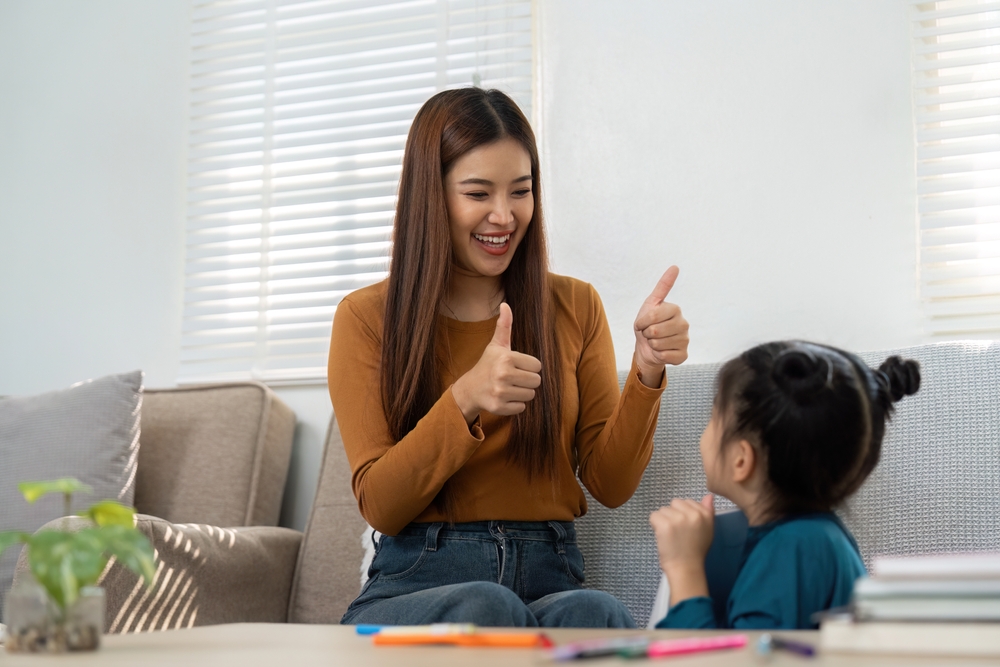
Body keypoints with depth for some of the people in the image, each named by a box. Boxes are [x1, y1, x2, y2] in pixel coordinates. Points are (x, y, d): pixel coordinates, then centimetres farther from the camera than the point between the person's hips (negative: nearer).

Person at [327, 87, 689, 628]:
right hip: (416, 581, -1)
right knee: (486, 606, -37)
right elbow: (380, 507, -3)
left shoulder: (575, 307, 13)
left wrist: (646, 375, -12)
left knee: (596, 613, -35)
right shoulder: (366, 318, 5)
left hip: (550, 580, 2)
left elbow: (609, 484, 6)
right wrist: (465, 401, -19)